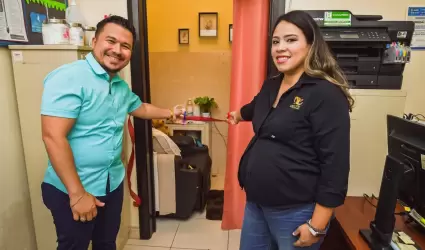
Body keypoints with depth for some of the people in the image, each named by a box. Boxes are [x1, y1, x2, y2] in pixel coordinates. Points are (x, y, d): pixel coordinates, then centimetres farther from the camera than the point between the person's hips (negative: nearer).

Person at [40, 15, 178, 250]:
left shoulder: (122, 86, 5)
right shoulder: (69, 78, -21)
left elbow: (141, 108, 25)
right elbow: (53, 137, -26)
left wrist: (170, 113, 33)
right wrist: (77, 193, -24)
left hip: (113, 183, 8)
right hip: (71, 189, -7)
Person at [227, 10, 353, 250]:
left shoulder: (326, 94, -18)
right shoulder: (271, 85, 6)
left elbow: (335, 165, -19)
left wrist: (317, 226, -17)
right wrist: (238, 115, 48)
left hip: (295, 212, -7)